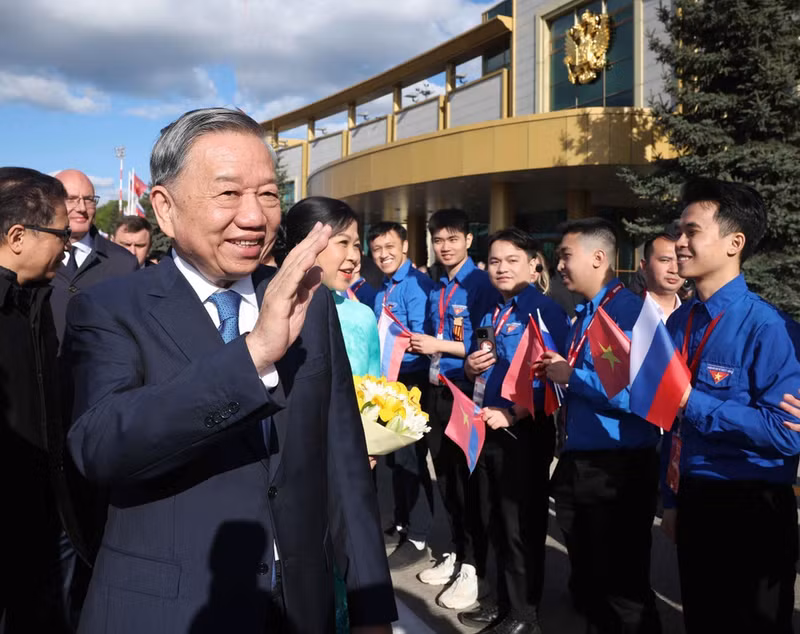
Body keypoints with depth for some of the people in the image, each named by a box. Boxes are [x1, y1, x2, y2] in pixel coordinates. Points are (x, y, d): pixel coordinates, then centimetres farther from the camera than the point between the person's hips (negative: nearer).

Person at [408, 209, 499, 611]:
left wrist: (439, 346, -19)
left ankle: (472, 567, 15)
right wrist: (420, 345, 2)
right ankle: (455, 555, 32)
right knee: (445, 478, 16)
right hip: (437, 391, 8)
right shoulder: (436, 289, 12)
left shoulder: (482, 284, -12)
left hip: (468, 393, -8)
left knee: (468, 480, 2)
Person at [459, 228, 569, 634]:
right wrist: (471, 367, -4)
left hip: (525, 432, -8)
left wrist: (512, 414, -23)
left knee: (522, 525, 6)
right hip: (487, 429, 8)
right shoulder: (490, 314, 12)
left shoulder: (545, 311, -12)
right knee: (493, 522, 18)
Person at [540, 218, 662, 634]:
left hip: (619, 471, -9)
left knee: (623, 587, 5)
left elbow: (636, 392, -29)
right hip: (576, 464, 9)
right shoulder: (582, 315, 12)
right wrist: (556, 369, 3)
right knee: (586, 582, 21)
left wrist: (572, 376, -19)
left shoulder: (630, 311, -17)